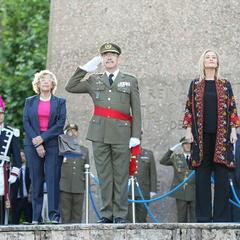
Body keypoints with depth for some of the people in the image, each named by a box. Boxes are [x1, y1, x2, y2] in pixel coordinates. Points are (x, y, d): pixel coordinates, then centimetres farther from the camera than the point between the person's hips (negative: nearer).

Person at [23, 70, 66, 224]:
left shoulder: (60, 102, 9)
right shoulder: (30, 102, 14)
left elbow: (61, 123, -1)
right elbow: (26, 123, 5)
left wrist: (43, 138, -11)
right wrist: (37, 144, -7)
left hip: (53, 144, -1)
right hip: (33, 144, 1)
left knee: (53, 179, -8)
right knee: (36, 181, 0)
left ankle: (54, 215, -10)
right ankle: (36, 217, 1)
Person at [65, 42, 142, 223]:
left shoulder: (130, 81, 11)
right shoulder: (94, 81, 17)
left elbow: (136, 111, 5)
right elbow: (70, 87, 12)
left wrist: (136, 135, -4)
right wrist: (85, 69, 9)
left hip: (121, 134, -2)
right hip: (99, 133, 2)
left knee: (121, 176, -1)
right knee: (104, 175, 3)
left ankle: (120, 214, 3)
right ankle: (107, 214, 7)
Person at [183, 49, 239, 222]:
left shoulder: (225, 85, 9)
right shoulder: (195, 84, 9)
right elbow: (189, 108, 8)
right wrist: (188, 130, 0)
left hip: (221, 135, 0)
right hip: (202, 135, 0)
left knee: (222, 175, -4)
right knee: (202, 174, -1)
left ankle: (221, 216, -2)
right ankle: (204, 217, 2)